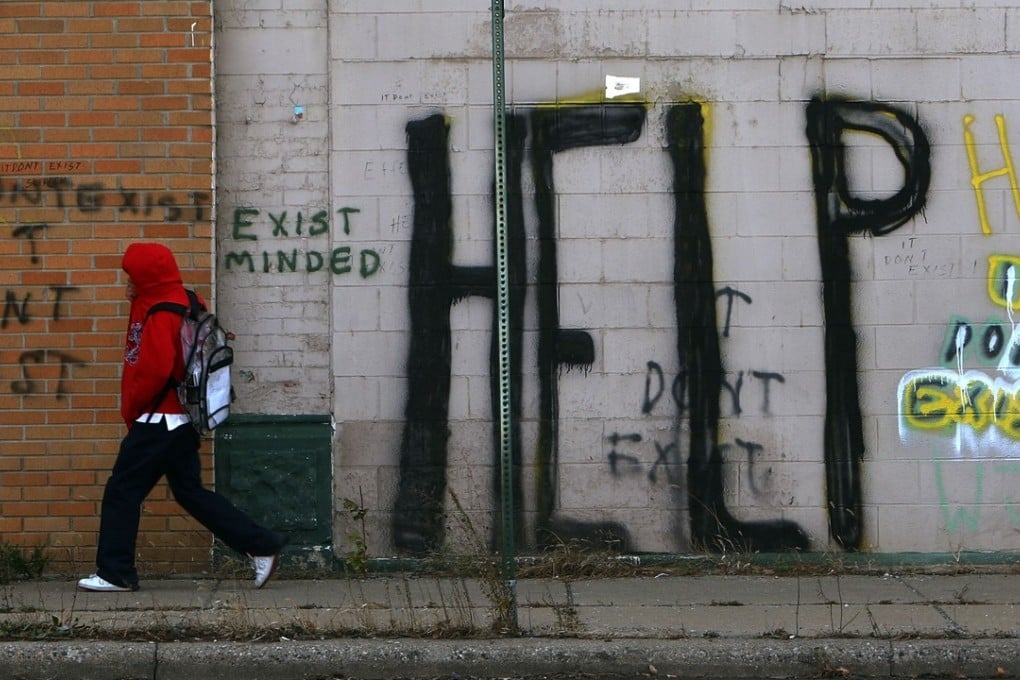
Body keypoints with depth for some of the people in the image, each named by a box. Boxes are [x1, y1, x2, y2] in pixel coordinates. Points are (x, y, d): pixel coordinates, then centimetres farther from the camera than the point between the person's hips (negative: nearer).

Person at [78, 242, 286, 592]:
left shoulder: (161, 316, -17)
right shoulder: (181, 304, 13)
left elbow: (154, 370, -24)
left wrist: (133, 411, -12)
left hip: (159, 420, -10)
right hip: (180, 419, 10)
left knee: (122, 491, -2)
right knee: (190, 491, 14)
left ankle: (114, 573, 3)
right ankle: (262, 545, 12)